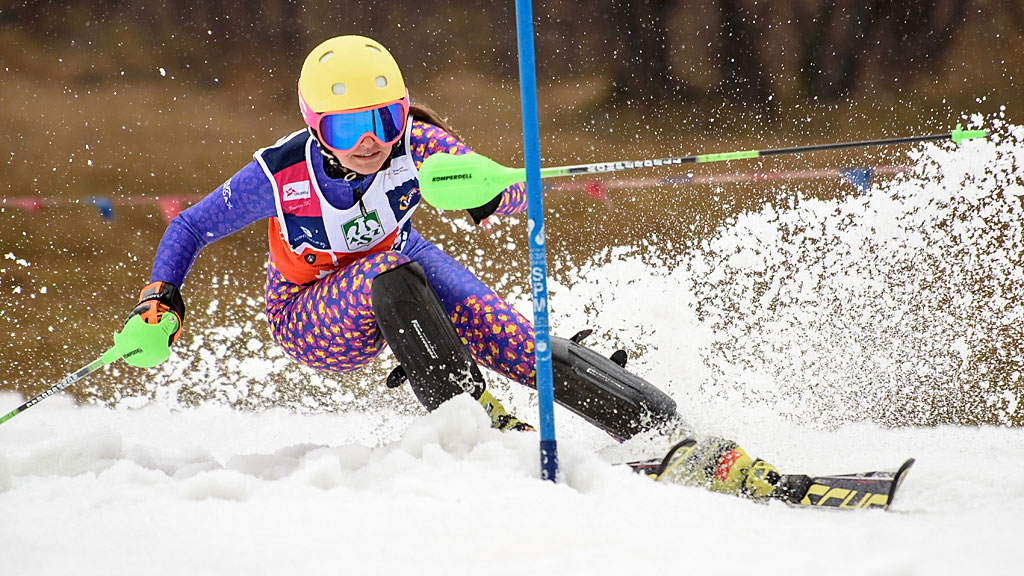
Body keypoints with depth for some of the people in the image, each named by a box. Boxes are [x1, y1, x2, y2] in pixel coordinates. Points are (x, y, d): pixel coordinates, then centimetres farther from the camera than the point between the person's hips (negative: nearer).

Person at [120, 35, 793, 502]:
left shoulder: (417, 145, -24)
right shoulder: (282, 175, -28)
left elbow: (515, 197, -20)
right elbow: (191, 227, -13)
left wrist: (491, 190, -43)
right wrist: (161, 300, -26)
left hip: (399, 265, 2)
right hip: (314, 320, -2)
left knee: (523, 346, -20)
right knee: (393, 276, -37)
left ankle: (669, 432, -24)